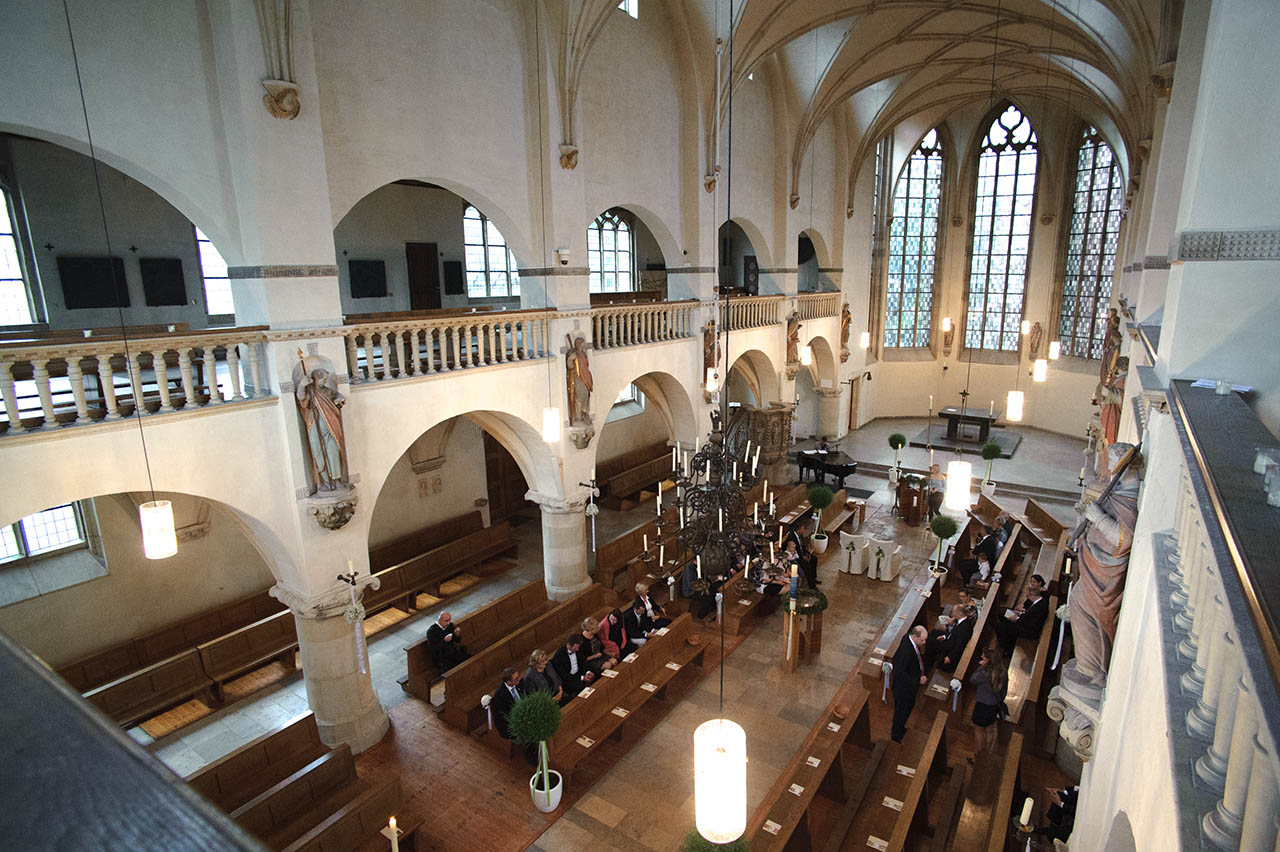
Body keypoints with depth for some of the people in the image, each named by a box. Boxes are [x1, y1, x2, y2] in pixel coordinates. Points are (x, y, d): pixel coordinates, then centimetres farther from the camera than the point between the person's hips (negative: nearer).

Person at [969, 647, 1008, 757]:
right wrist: (998, 701, 19)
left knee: (978, 730, 16)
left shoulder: (984, 673, -32)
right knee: (990, 730, 25)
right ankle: (989, 753, 41)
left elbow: (972, 681, -13)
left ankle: (979, 755, 30)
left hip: (982, 706, -6)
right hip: (995, 706, 6)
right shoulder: (1003, 673, -11)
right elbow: (1004, 691, 3)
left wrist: (980, 667, -16)